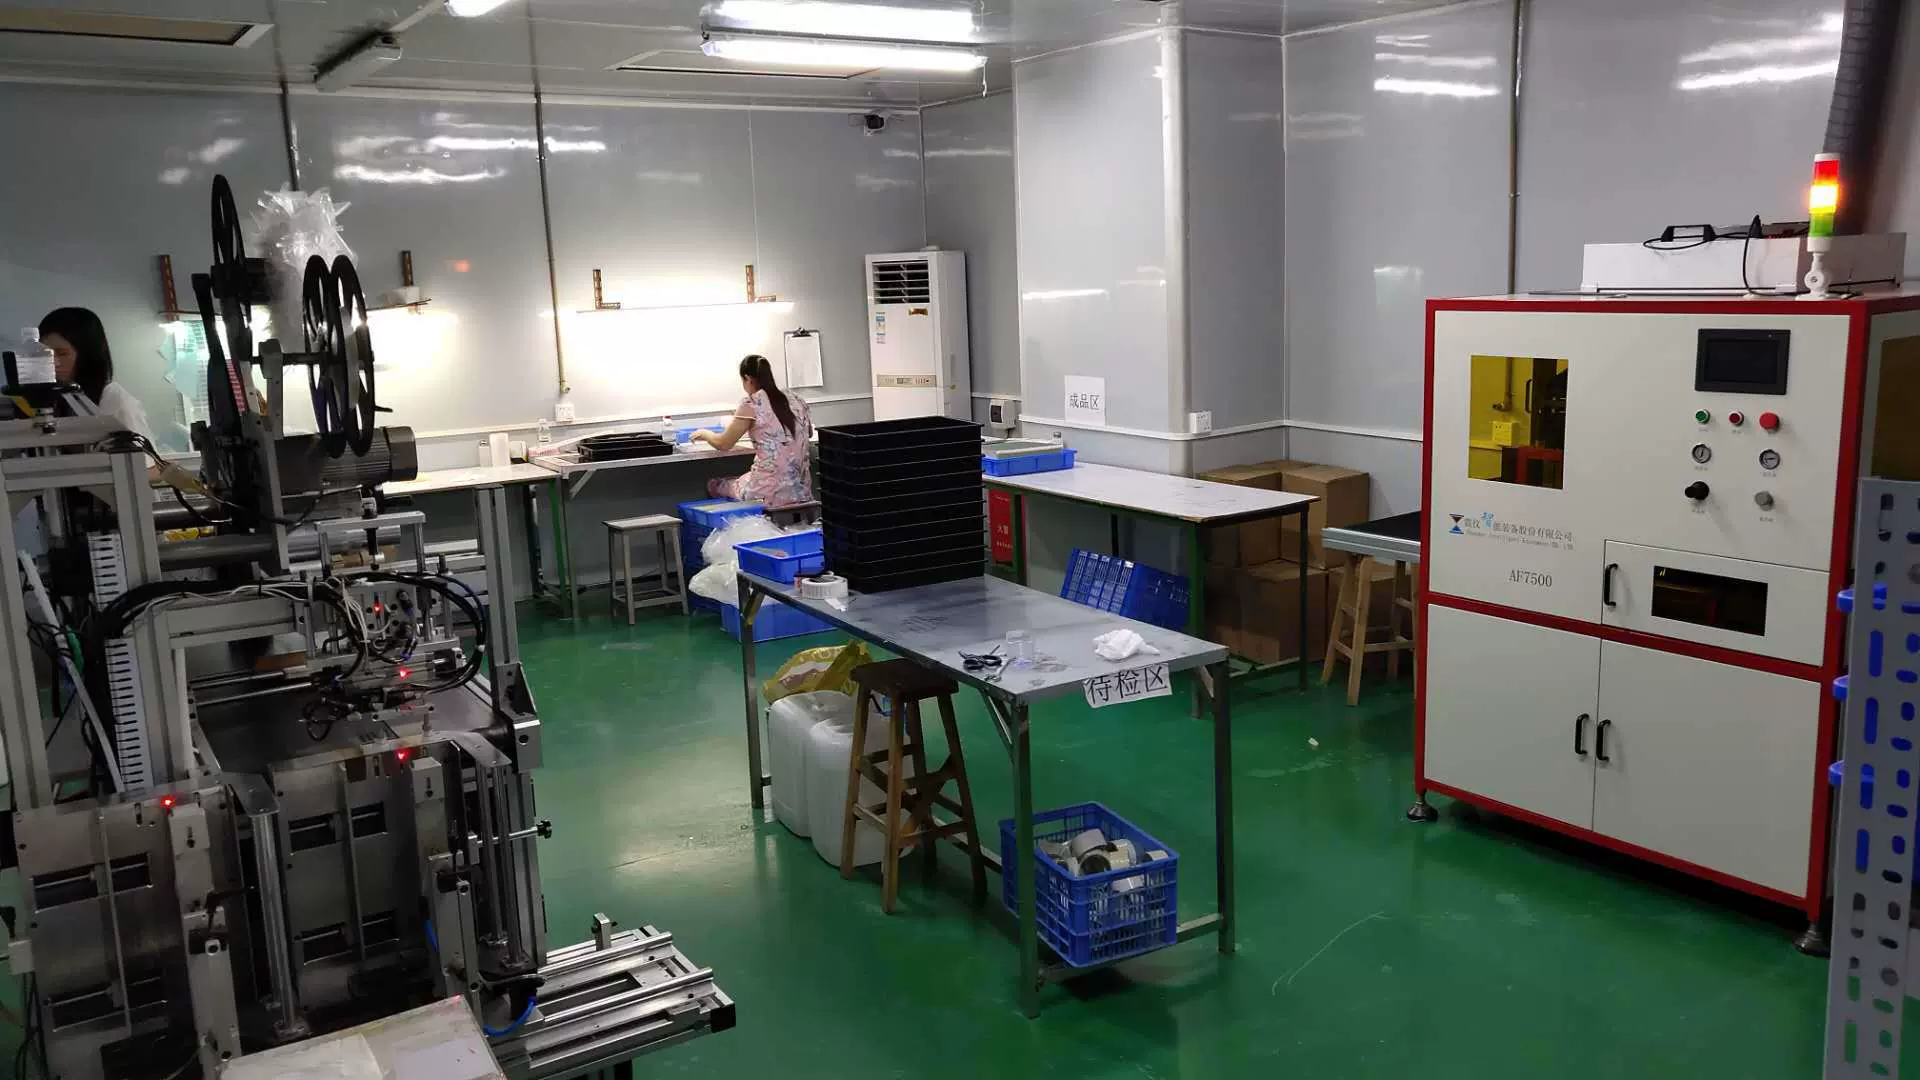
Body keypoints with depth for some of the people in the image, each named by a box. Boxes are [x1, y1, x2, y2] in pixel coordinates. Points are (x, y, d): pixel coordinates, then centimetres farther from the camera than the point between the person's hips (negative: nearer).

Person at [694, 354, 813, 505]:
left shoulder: (752, 404, -9)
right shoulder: (796, 401, 7)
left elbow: (723, 444, 0)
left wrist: (705, 434, 22)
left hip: (770, 494, -6)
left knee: (713, 486, 22)